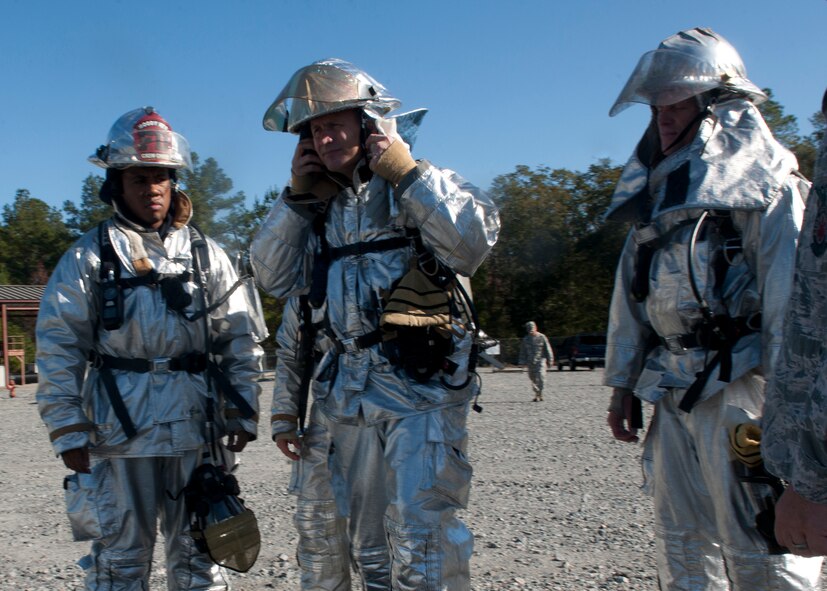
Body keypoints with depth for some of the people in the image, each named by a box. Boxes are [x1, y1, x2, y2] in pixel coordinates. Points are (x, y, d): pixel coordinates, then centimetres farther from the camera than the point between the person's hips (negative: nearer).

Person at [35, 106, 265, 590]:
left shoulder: (206, 254, 8)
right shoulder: (89, 257, 3)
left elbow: (242, 338, 7)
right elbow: (59, 350, 0)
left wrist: (242, 413, 1)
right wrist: (68, 431, -5)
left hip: (197, 428, 2)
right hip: (119, 429, -1)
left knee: (199, 551, 11)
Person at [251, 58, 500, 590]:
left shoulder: (423, 187, -3)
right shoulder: (323, 207, 13)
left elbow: (473, 244, -20)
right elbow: (274, 277, 10)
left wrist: (406, 173, -16)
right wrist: (297, 196, 3)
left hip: (421, 390, -6)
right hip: (348, 391, 7)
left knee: (422, 536, -8)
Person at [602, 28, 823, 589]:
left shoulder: (764, 184, -3)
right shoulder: (657, 194, 19)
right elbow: (632, 295, 20)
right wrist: (624, 383, 16)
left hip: (741, 382, -7)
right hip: (672, 389, 8)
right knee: (683, 542, 13)